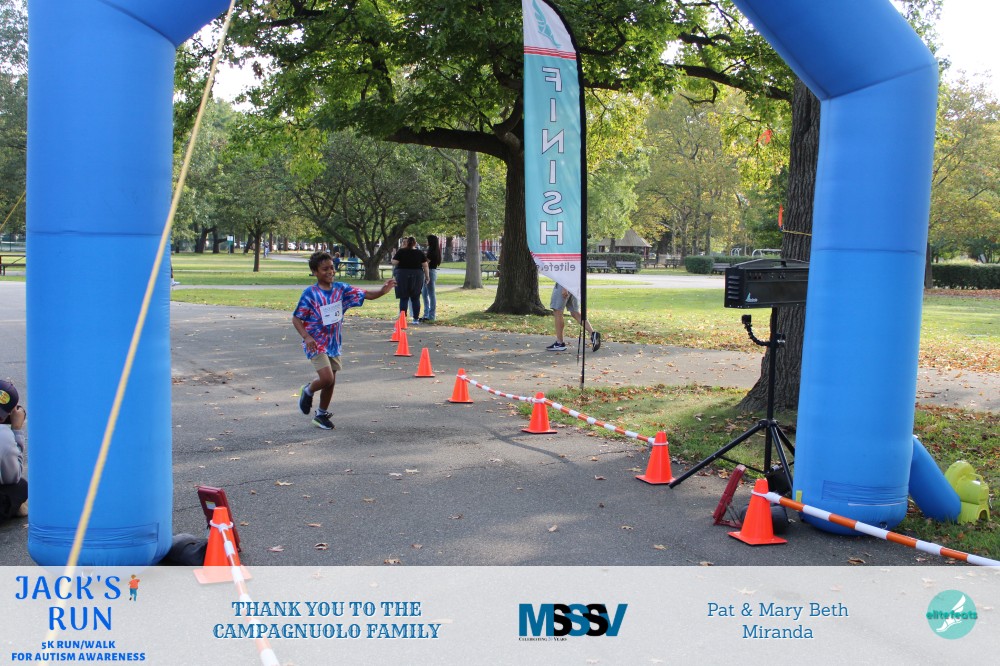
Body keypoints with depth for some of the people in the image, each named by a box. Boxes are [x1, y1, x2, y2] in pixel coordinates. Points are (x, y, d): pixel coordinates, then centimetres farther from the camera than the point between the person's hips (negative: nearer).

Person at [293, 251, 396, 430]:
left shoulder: (341, 289, -2)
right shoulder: (310, 293, -13)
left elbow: (365, 295, -6)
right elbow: (296, 318, -9)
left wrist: (382, 291, -25)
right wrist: (306, 337, -22)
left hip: (334, 343, 5)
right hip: (316, 343, -5)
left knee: (331, 382, 12)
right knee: (327, 378, -18)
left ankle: (322, 415, 31)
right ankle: (308, 391, 15)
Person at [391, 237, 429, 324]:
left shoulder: (401, 251, -3)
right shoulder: (420, 253, 2)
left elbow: (394, 262, -6)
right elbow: (425, 266, 0)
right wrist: (427, 276, 8)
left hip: (403, 275, -1)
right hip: (417, 276, 1)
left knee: (404, 298, 3)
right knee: (415, 298, 9)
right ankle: (416, 318, 8)